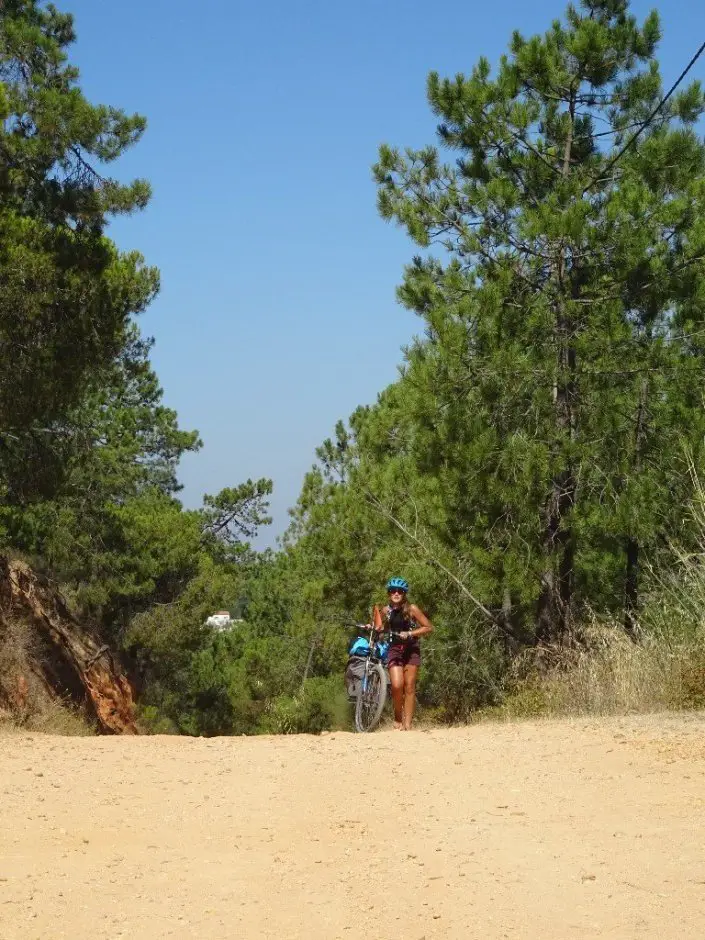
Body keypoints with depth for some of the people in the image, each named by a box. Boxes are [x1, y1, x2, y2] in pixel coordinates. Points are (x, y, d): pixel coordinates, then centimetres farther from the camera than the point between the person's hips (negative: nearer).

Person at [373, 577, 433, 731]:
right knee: (397, 685, -15)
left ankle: (407, 724, 2)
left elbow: (429, 628, -8)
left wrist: (409, 634, -17)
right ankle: (398, 718, 8)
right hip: (394, 649, 1)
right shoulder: (386, 611, 1)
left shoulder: (411, 609, -8)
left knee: (409, 687, -2)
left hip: (411, 650, -1)